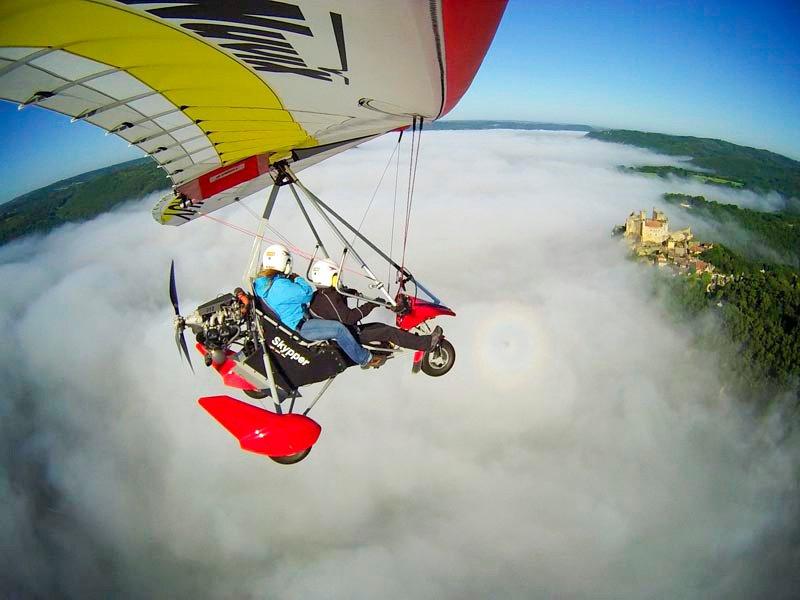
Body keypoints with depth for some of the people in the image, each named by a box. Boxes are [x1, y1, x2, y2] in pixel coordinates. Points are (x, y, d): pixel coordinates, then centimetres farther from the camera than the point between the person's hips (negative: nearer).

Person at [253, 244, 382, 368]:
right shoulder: (280, 286, -30)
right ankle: (365, 359, -2)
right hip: (299, 328, -11)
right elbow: (308, 294, -23)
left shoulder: (261, 281, 1)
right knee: (339, 329, -14)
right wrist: (298, 279, -7)